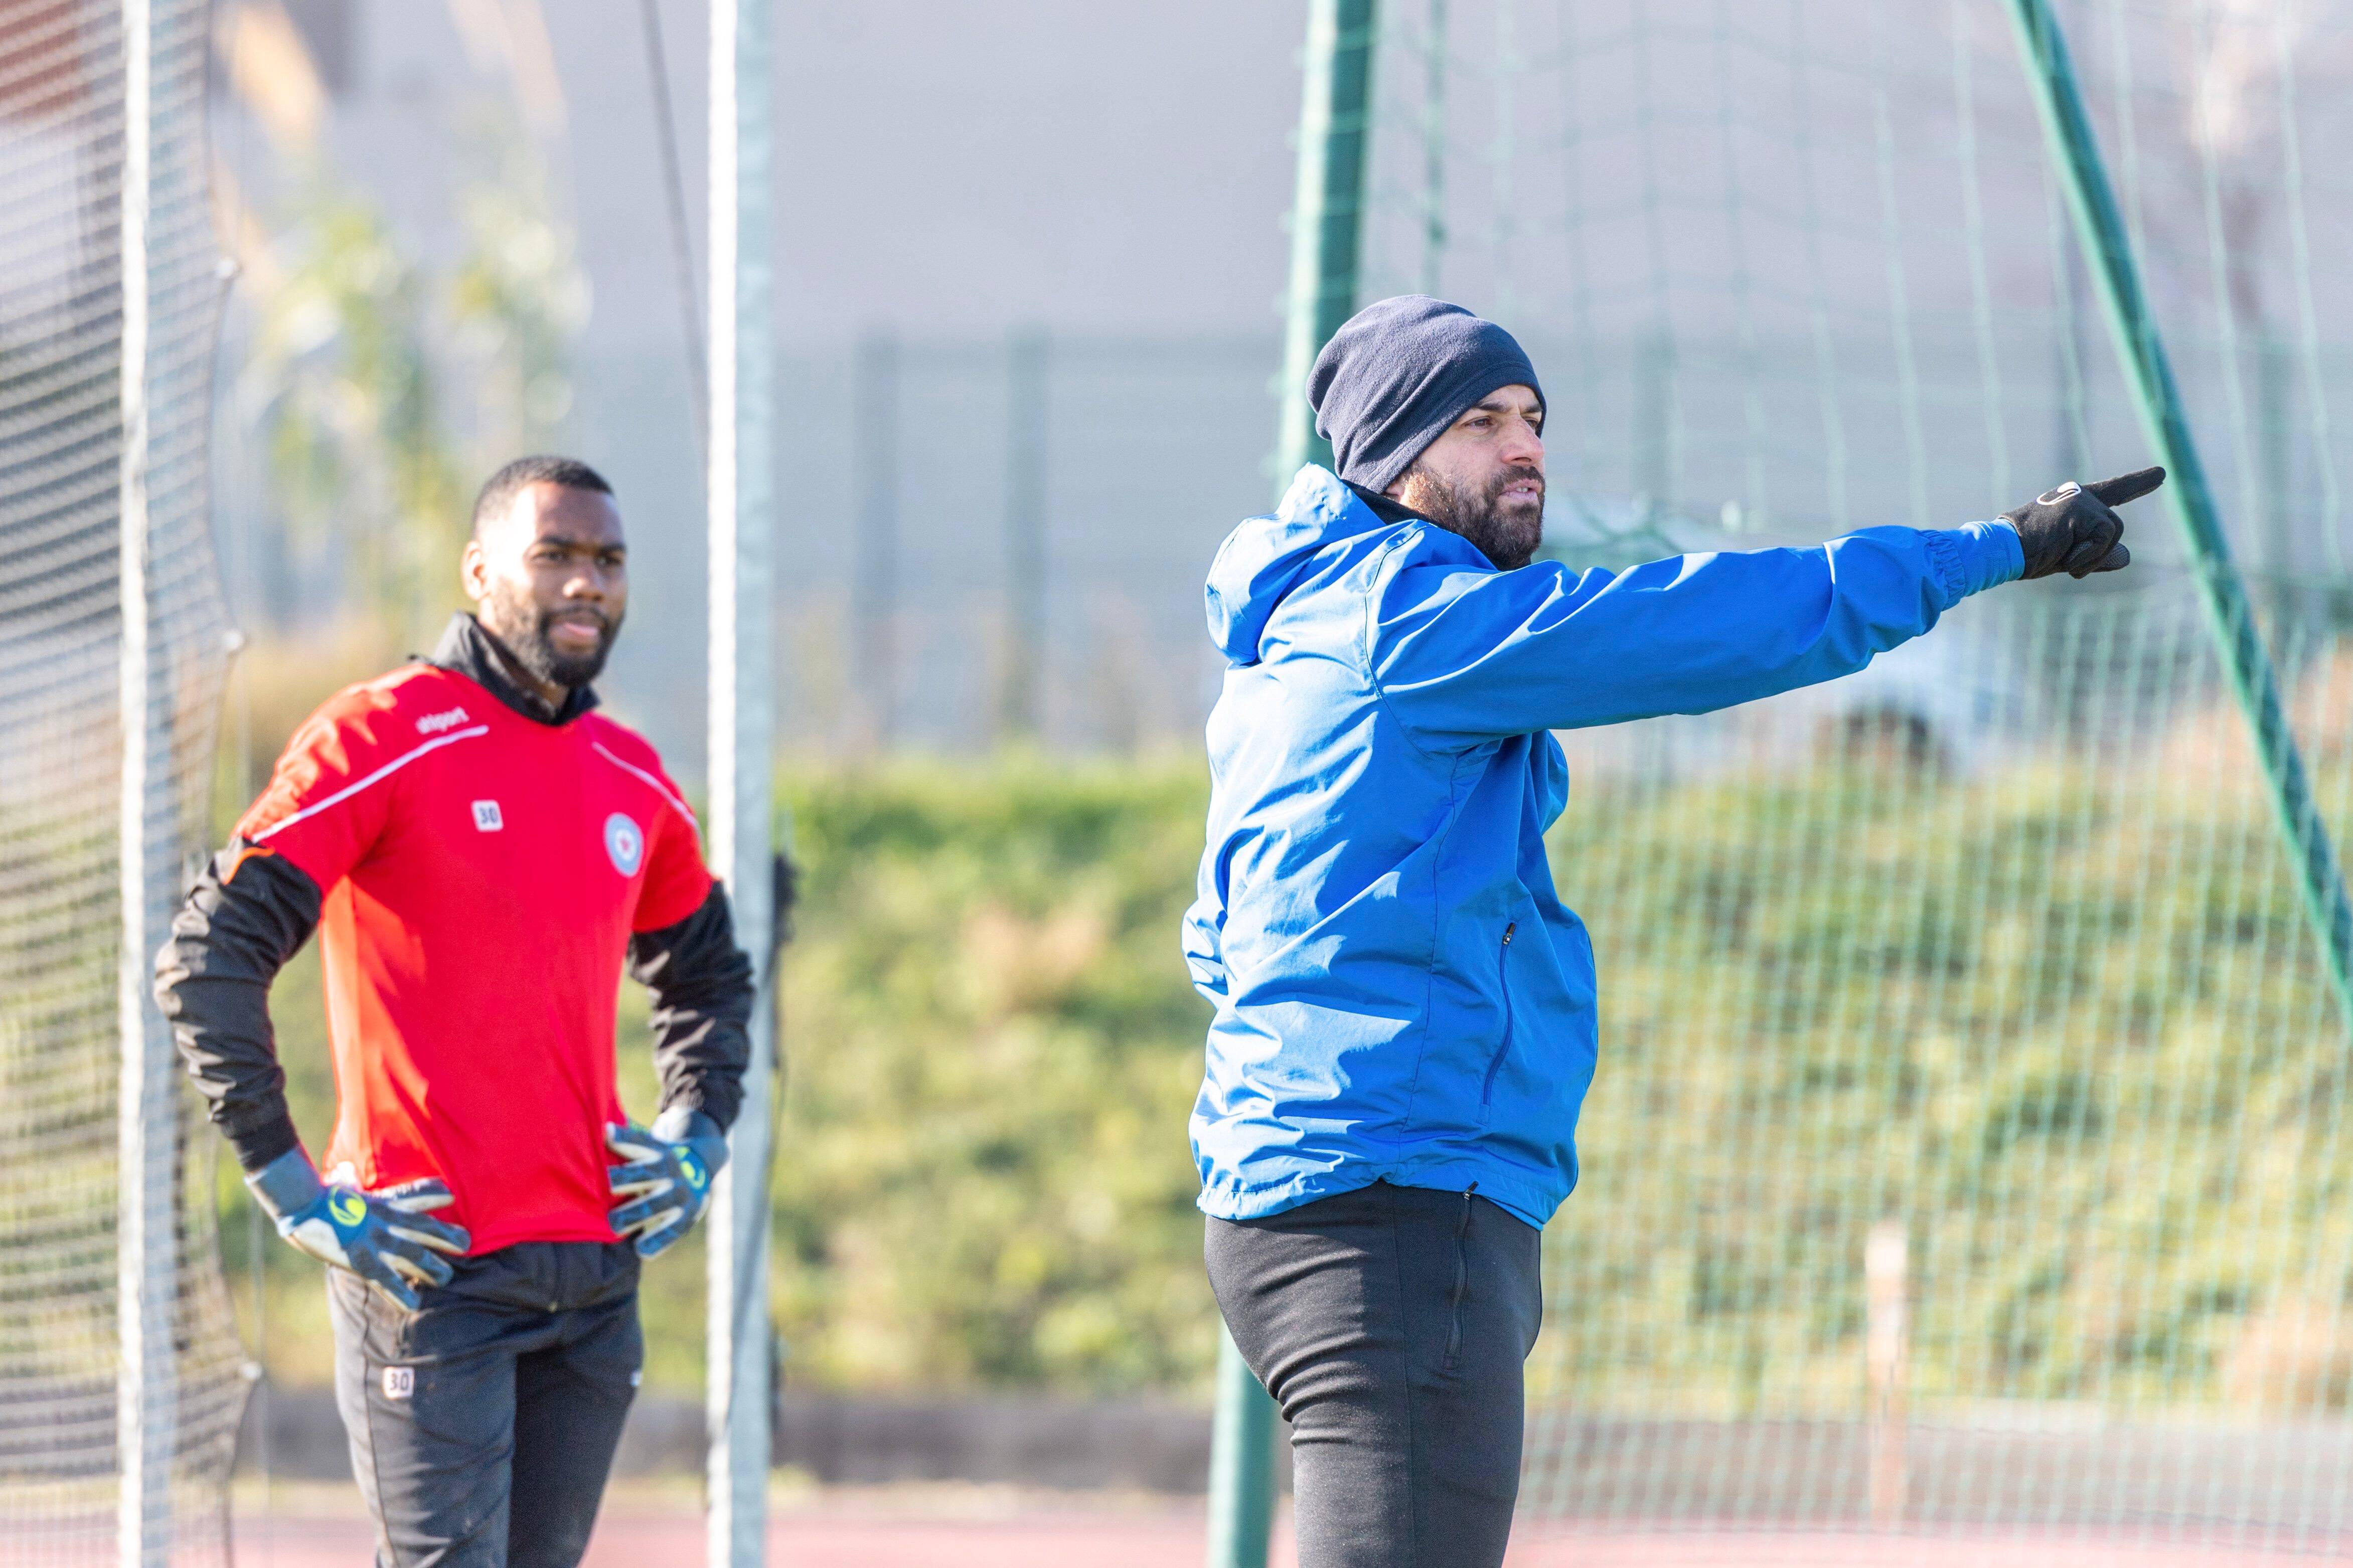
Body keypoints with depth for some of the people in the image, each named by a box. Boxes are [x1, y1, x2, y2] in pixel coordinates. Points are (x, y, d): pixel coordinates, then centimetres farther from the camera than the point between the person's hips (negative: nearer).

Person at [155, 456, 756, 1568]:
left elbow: (709, 973, 32)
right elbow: (206, 960, -12)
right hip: (435, 1263, -6)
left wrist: (697, 1140, 15)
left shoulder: (632, 783, 13)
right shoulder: (382, 742, -7)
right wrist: (294, 1190, -13)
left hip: (596, 1261, 6)